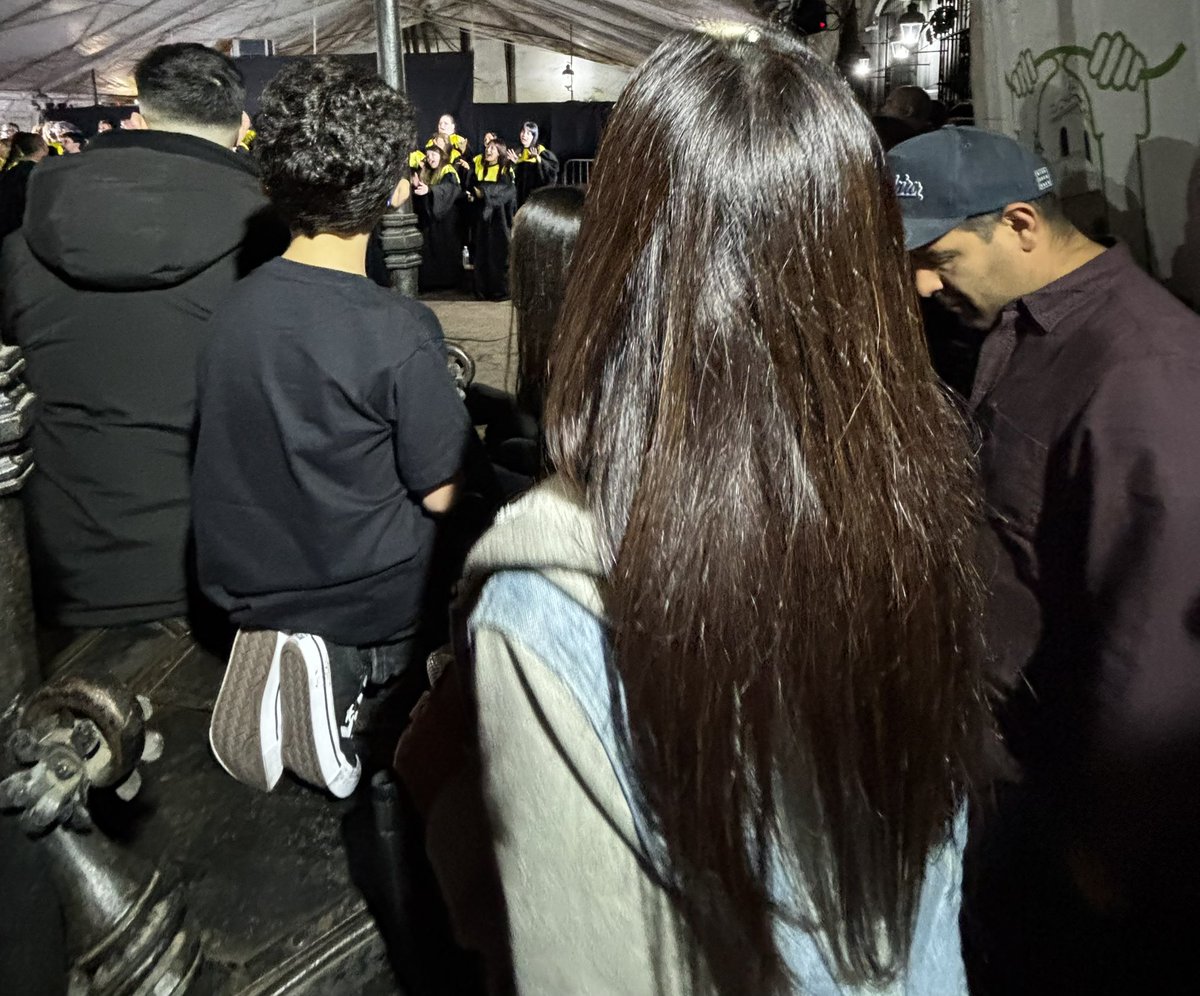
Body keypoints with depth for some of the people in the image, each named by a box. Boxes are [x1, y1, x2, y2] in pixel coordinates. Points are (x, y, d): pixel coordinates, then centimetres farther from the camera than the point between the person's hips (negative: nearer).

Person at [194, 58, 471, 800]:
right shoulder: (400, 334, -24)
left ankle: (284, 643, 11)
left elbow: (256, 454, 5)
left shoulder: (234, 308, -9)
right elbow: (440, 495, -16)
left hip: (241, 580, 5)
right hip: (366, 595, -5)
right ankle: (347, 660, 9)